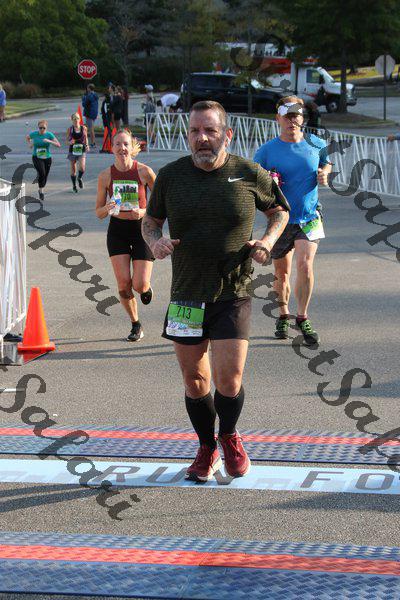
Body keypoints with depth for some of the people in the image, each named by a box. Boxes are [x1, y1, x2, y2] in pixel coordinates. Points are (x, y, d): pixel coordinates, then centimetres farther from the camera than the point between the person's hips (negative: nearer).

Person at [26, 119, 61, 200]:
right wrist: (30, 144, -1)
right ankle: (41, 191, -7)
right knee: (41, 173, -23)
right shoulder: (34, 134, -5)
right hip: (37, 158, -2)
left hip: (47, 158, 2)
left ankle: (41, 189, 36)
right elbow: (27, 137, 18)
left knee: (45, 176, 9)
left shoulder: (49, 135, -7)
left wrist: (49, 141, -29)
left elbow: (58, 145, -14)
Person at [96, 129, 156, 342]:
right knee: (123, 283, -6)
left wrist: (143, 212, -18)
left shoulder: (144, 171, -10)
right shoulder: (106, 176, -3)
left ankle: (146, 288, 31)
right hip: (117, 230, 2)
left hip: (142, 228, -2)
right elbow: (99, 213, 4)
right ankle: (136, 325, 17)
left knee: (140, 285, -9)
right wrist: (107, 209, -19)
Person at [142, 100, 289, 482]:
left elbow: (280, 210, 13)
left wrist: (268, 240, -6)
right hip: (186, 295, 2)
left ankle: (229, 437, 22)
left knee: (229, 379, -8)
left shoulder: (250, 175, -3)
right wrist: (155, 241, -10)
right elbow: (150, 220, 13)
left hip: (233, 296, -2)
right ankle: (207, 450, 29)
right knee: (194, 381, 7)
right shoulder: (171, 176, 1)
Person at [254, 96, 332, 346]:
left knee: (305, 264, -18)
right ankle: (284, 316, 34)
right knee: (282, 273, 11)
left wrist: (324, 174, -2)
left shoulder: (317, 145, 0)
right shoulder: (267, 150, -6)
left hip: (309, 218, 0)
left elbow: (327, 163, 21)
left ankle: (303, 318, -2)